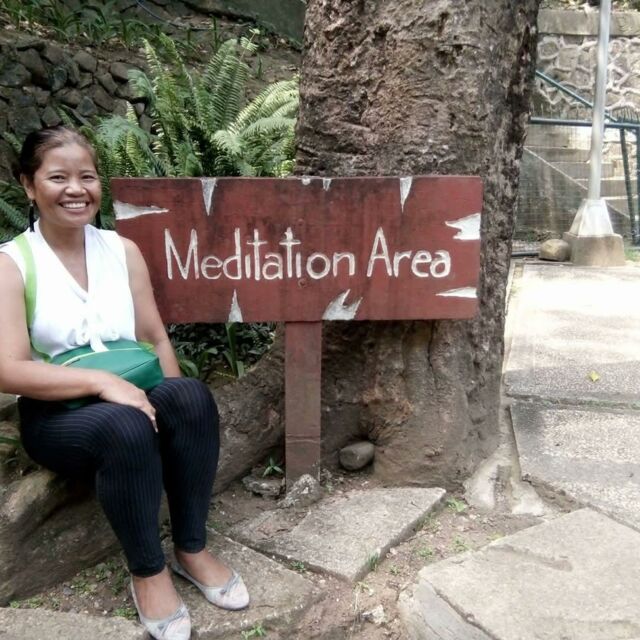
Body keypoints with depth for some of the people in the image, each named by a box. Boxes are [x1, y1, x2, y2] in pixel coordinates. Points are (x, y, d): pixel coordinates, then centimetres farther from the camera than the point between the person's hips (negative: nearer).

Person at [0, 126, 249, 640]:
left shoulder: (123, 250, 5)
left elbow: (155, 338, 4)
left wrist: (172, 406, -12)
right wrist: (102, 381, -27)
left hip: (129, 402, 4)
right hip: (54, 418, -3)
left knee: (192, 395, -28)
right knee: (126, 426, -35)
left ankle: (192, 550, -9)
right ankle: (148, 572, -11)